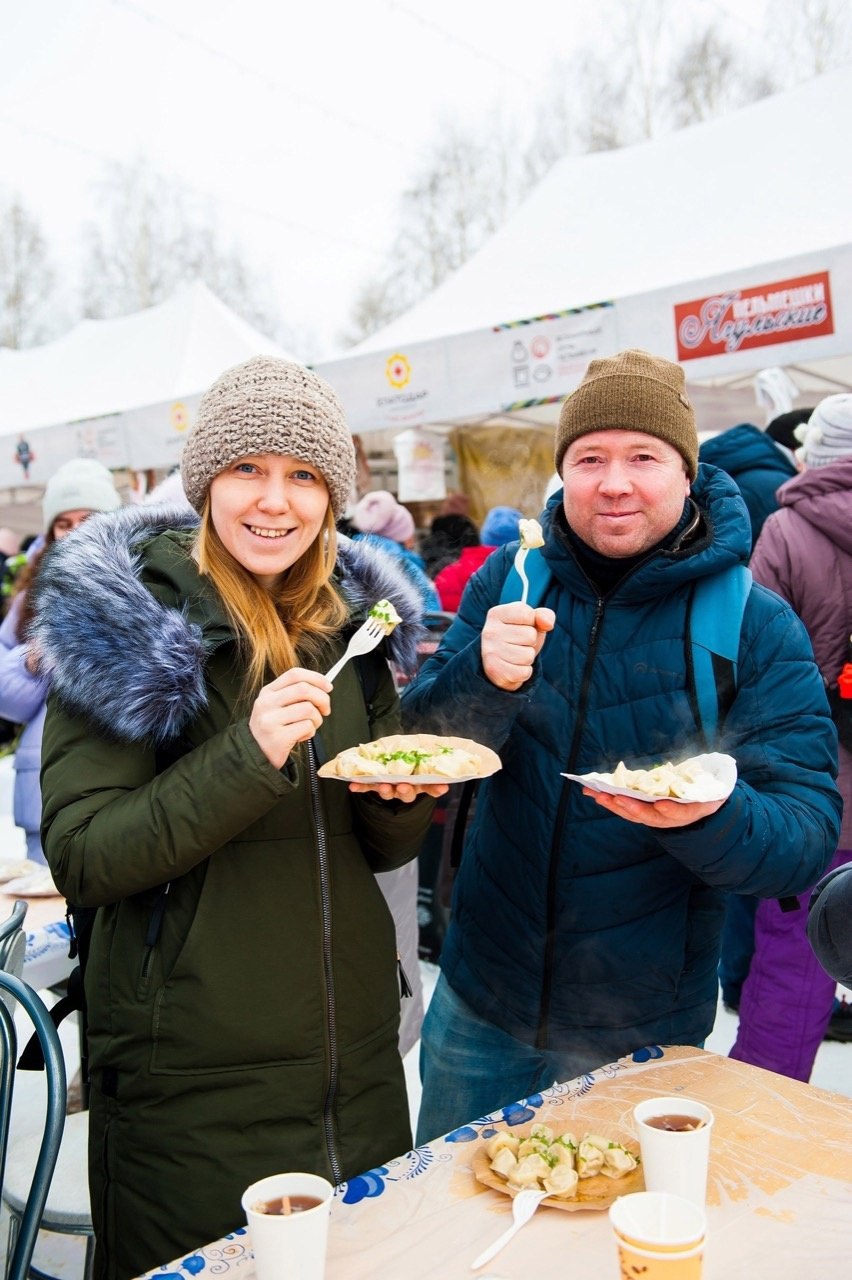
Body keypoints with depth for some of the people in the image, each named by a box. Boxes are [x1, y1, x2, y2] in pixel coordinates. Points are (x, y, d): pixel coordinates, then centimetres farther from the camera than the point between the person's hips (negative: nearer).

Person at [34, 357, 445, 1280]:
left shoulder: (354, 615, 4)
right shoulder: (123, 618, -11)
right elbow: (79, 858, -17)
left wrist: (404, 799, -12)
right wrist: (250, 755, -27)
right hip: (192, 1083, -5)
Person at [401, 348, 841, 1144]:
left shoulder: (759, 626, -12)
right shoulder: (508, 580, -5)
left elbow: (808, 840, -15)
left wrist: (710, 817, -37)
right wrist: (483, 678, -31)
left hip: (646, 1036, -2)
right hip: (479, 1009, 3)